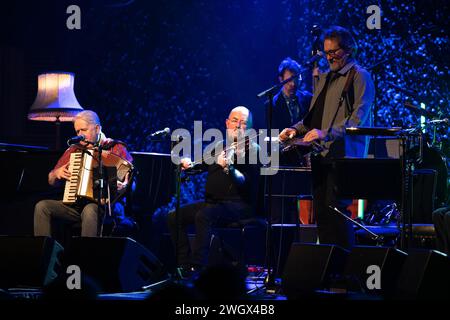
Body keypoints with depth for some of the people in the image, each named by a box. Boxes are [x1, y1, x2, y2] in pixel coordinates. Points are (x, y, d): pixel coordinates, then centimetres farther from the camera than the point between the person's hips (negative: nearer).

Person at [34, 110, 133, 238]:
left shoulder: (115, 148, 6)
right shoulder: (74, 150, 19)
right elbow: (51, 181, 26)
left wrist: (124, 185, -23)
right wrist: (57, 174, 2)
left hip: (103, 204, -5)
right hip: (74, 205, 5)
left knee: (90, 210, -39)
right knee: (41, 206, -17)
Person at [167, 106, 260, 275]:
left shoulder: (251, 150, -4)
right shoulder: (219, 147, 17)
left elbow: (245, 183, -18)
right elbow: (202, 165, 26)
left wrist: (228, 167, -36)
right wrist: (187, 163, 3)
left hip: (239, 204, -8)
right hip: (213, 202, 8)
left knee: (203, 215, -34)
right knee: (174, 217, -6)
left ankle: (197, 268, -34)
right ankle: (185, 263, -4)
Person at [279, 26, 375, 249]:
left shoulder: (360, 77, -4)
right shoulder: (324, 78, 21)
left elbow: (358, 119, -14)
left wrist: (326, 134, -24)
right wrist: (297, 129, 8)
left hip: (343, 155, -8)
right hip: (320, 155, 8)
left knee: (336, 209, -15)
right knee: (320, 212, 5)